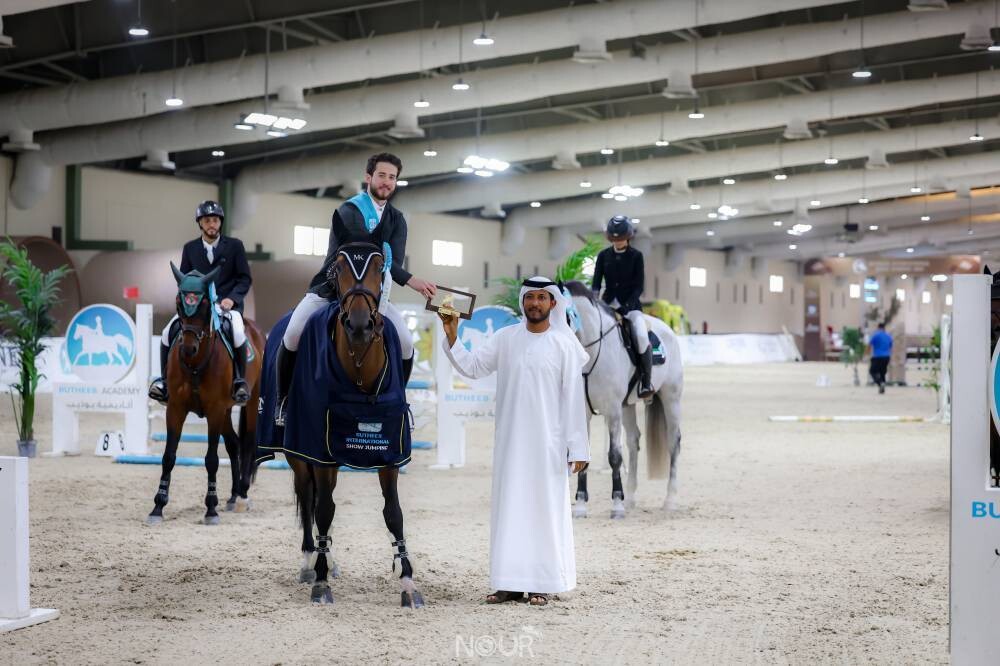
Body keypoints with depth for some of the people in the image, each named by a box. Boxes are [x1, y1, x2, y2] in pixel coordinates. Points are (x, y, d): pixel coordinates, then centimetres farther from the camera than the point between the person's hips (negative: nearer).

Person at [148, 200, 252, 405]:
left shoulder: (235, 246, 4)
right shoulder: (190, 248, 12)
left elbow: (245, 278, 3)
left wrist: (232, 299, -13)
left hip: (227, 303, -3)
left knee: (237, 334, -34)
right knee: (168, 333, -16)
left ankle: (240, 381, -19)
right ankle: (164, 380, -1)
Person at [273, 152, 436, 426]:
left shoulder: (397, 220, 6)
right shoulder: (348, 211, -13)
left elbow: (395, 259, -8)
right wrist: (410, 280, -34)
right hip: (329, 289, -4)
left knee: (406, 346, -14)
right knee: (292, 336, -26)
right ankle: (284, 400, -6)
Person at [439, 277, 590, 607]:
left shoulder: (564, 345, -4)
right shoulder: (505, 338, 6)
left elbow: (573, 398, -5)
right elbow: (471, 366, 4)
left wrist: (577, 447, -8)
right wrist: (451, 334, -10)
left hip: (547, 443, -3)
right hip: (510, 440, 3)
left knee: (545, 508, 0)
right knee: (508, 506, 4)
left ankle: (541, 583, 5)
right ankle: (511, 583, 9)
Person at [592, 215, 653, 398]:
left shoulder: (636, 256, 0)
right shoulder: (603, 255, 6)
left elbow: (639, 286, -4)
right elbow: (596, 283, 5)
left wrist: (628, 306, -17)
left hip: (630, 303, -3)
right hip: (608, 303, 4)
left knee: (642, 336, -28)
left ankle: (646, 381, -17)